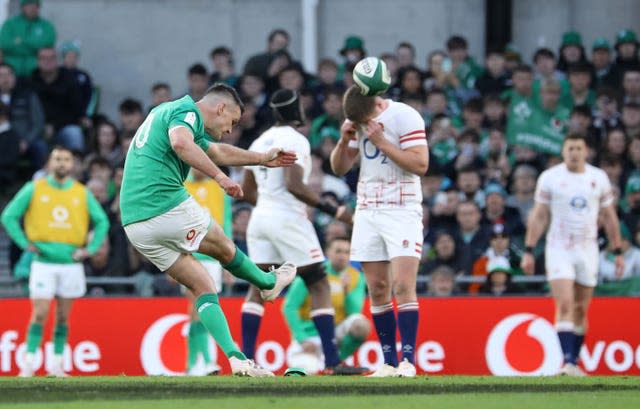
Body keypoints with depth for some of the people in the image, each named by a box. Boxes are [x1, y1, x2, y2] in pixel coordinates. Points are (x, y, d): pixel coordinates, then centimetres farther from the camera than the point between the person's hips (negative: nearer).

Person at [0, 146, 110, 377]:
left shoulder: (82, 193, 8)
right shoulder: (34, 189, 2)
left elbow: (102, 221, 16)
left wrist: (91, 248, 4)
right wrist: (25, 243, -4)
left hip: (71, 263, 2)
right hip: (43, 261, -2)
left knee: (63, 317, 4)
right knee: (39, 314, -10)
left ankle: (57, 364, 10)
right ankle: (29, 363, -5)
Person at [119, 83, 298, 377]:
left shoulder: (166, 112, 28)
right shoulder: (186, 110, -3)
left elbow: (217, 152, 43)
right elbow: (180, 143, -28)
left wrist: (263, 159, 52)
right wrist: (219, 176, -26)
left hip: (135, 224, 9)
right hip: (168, 206, -9)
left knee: (203, 286, 10)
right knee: (225, 249, 17)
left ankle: (235, 358, 3)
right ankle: (270, 283, 42)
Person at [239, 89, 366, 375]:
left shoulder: (260, 142, 12)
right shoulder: (294, 140, -11)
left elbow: (247, 190, 16)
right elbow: (294, 185, -21)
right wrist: (332, 210, -19)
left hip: (261, 216, 7)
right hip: (288, 220, -7)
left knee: (258, 287, 9)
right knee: (319, 287, -2)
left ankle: (246, 359, 3)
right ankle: (332, 362, -7)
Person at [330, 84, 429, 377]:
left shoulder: (405, 117, -10)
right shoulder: (356, 122, 9)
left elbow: (420, 164, -16)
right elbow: (339, 168, 13)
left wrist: (381, 141, -19)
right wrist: (345, 141, -6)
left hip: (402, 211, -6)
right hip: (367, 212, 6)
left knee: (403, 287, -15)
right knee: (377, 291, 2)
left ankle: (408, 360, -14)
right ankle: (389, 362, 5)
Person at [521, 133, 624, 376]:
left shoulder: (599, 178, 4)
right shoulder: (549, 178, -2)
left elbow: (609, 217, 11)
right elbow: (539, 216, 2)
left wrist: (617, 252, 8)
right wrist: (528, 251, -2)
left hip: (588, 250, 3)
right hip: (558, 249, -3)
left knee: (581, 310, 5)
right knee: (565, 306, -15)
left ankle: (573, 362, 13)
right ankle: (567, 362, -22)